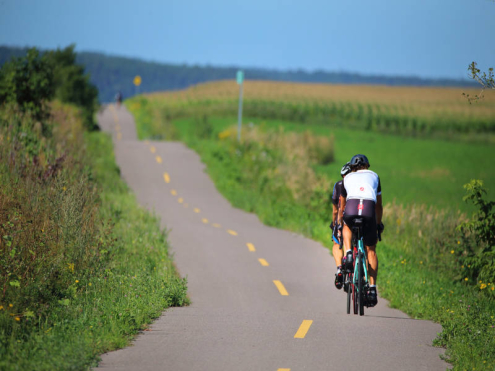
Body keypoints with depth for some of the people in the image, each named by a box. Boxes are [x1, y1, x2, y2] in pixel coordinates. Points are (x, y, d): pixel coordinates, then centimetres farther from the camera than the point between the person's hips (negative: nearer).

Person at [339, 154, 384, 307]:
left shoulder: (347, 178, 30)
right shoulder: (374, 176, 31)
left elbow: (341, 205, 39)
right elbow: (379, 205, 37)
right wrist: (379, 223, 51)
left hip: (351, 208, 0)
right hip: (369, 210, 0)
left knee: (347, 227, 37)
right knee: (371, 250, 14)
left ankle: (348, 253, 11)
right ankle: (372, 288, 8)